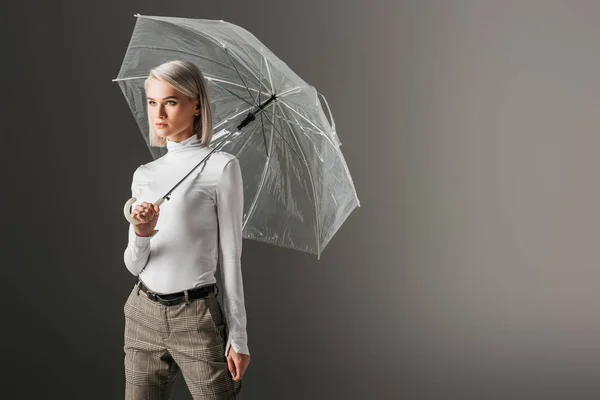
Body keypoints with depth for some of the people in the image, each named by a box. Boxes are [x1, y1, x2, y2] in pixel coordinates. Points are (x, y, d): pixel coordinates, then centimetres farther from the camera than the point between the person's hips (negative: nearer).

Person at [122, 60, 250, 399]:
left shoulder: (220, 167, -6)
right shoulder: (144, 174, 8)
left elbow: (230, 256, -5)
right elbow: (134, 265, 6)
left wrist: (238, 336, -4)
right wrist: (141, 235, -16)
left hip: (197, 319, -4)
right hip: (143, 316, 5)